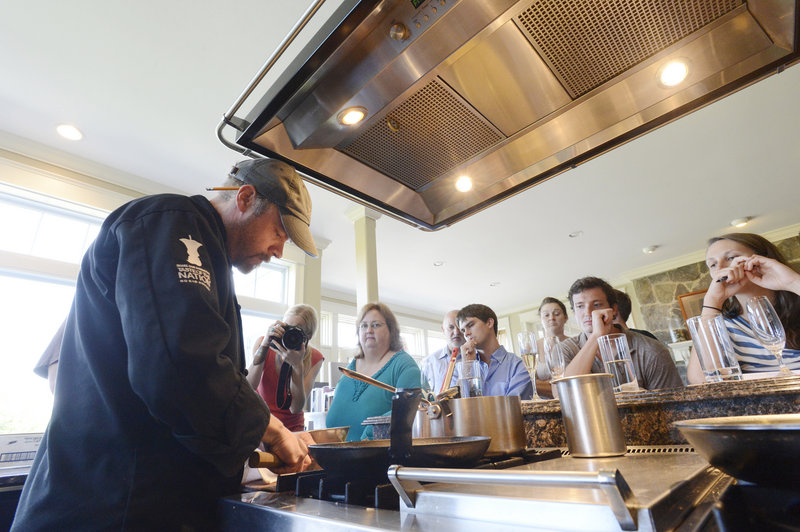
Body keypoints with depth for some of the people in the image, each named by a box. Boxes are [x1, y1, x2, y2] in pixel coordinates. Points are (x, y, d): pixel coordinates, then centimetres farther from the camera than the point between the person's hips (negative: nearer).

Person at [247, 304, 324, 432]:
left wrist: (297, 365, -29)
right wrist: (265, 344, -28)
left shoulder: (314, 359, -12)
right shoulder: (263, 343, -9)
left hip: (292, 427, -1)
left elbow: (296, 409, -18)